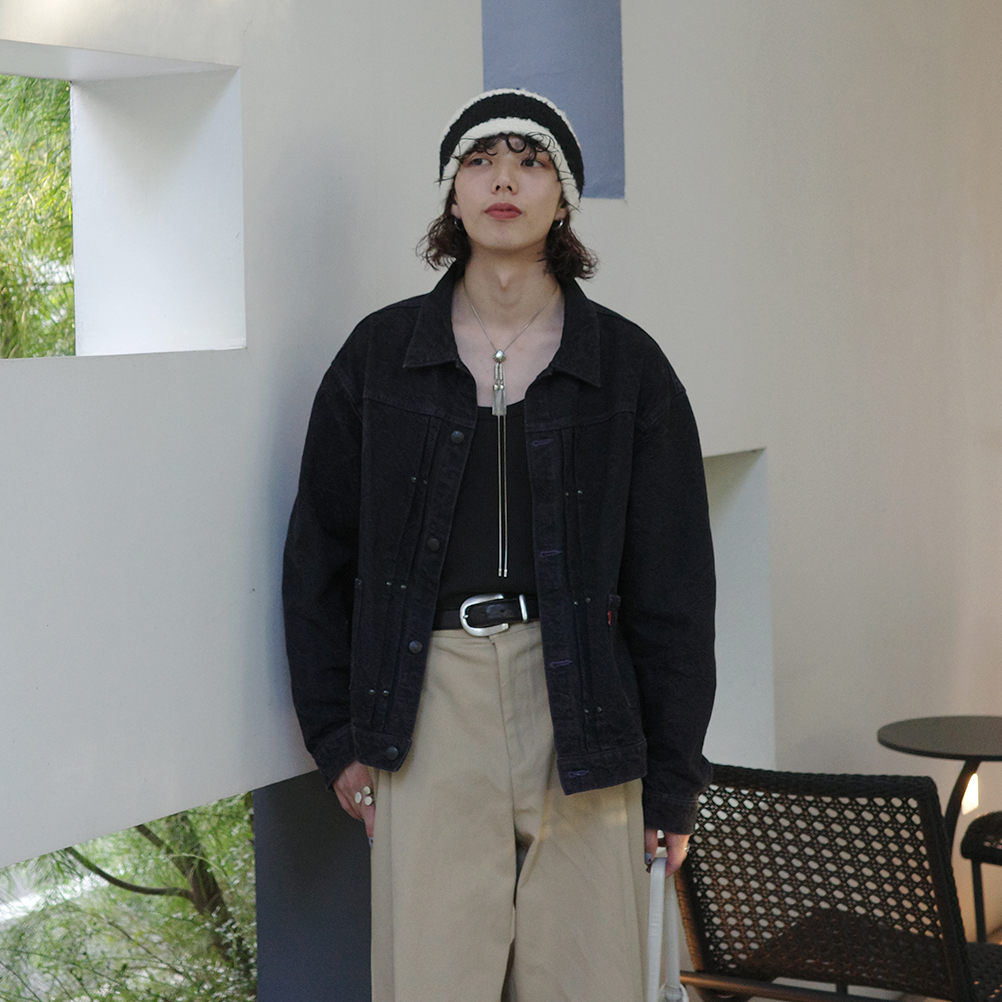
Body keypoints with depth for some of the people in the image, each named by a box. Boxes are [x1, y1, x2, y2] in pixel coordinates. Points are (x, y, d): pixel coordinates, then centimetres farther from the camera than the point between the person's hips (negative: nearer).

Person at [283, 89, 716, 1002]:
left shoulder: (627, 364, 3)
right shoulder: (381, 354, 5)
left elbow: (674, 587, 4)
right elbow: (318, 558, 10)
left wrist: (674, 775, 2)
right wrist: (336, 735, 5)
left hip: (579, 703, 0)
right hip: (432, 707, 0)